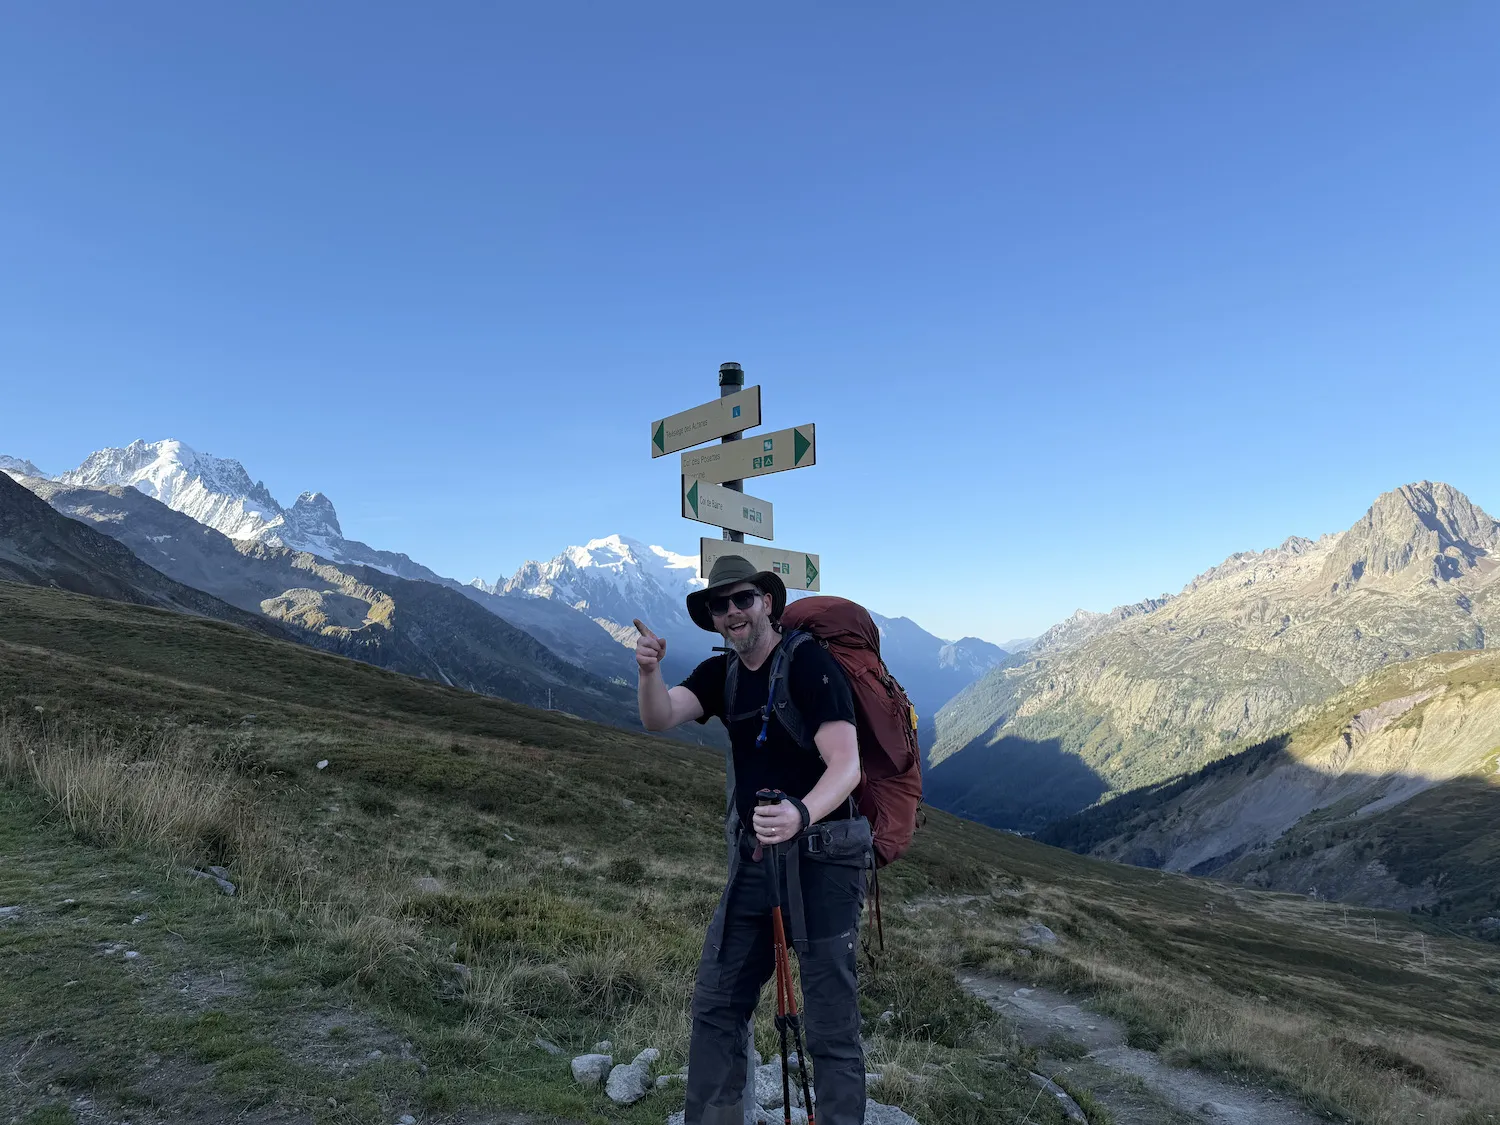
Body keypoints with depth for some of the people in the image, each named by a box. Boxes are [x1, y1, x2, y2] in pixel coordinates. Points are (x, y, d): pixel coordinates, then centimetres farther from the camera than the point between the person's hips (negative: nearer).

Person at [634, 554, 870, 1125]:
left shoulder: (809, 660, -13)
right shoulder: (720, 674, 8)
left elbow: (846, 764, -21)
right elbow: (660, 719, -7)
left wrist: (800, 814, -41)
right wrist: (649, 671, -28)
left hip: (821, 858, -6)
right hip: (753, 858, 6)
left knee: (831, 1023, 0)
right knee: (715, 1004, 11)